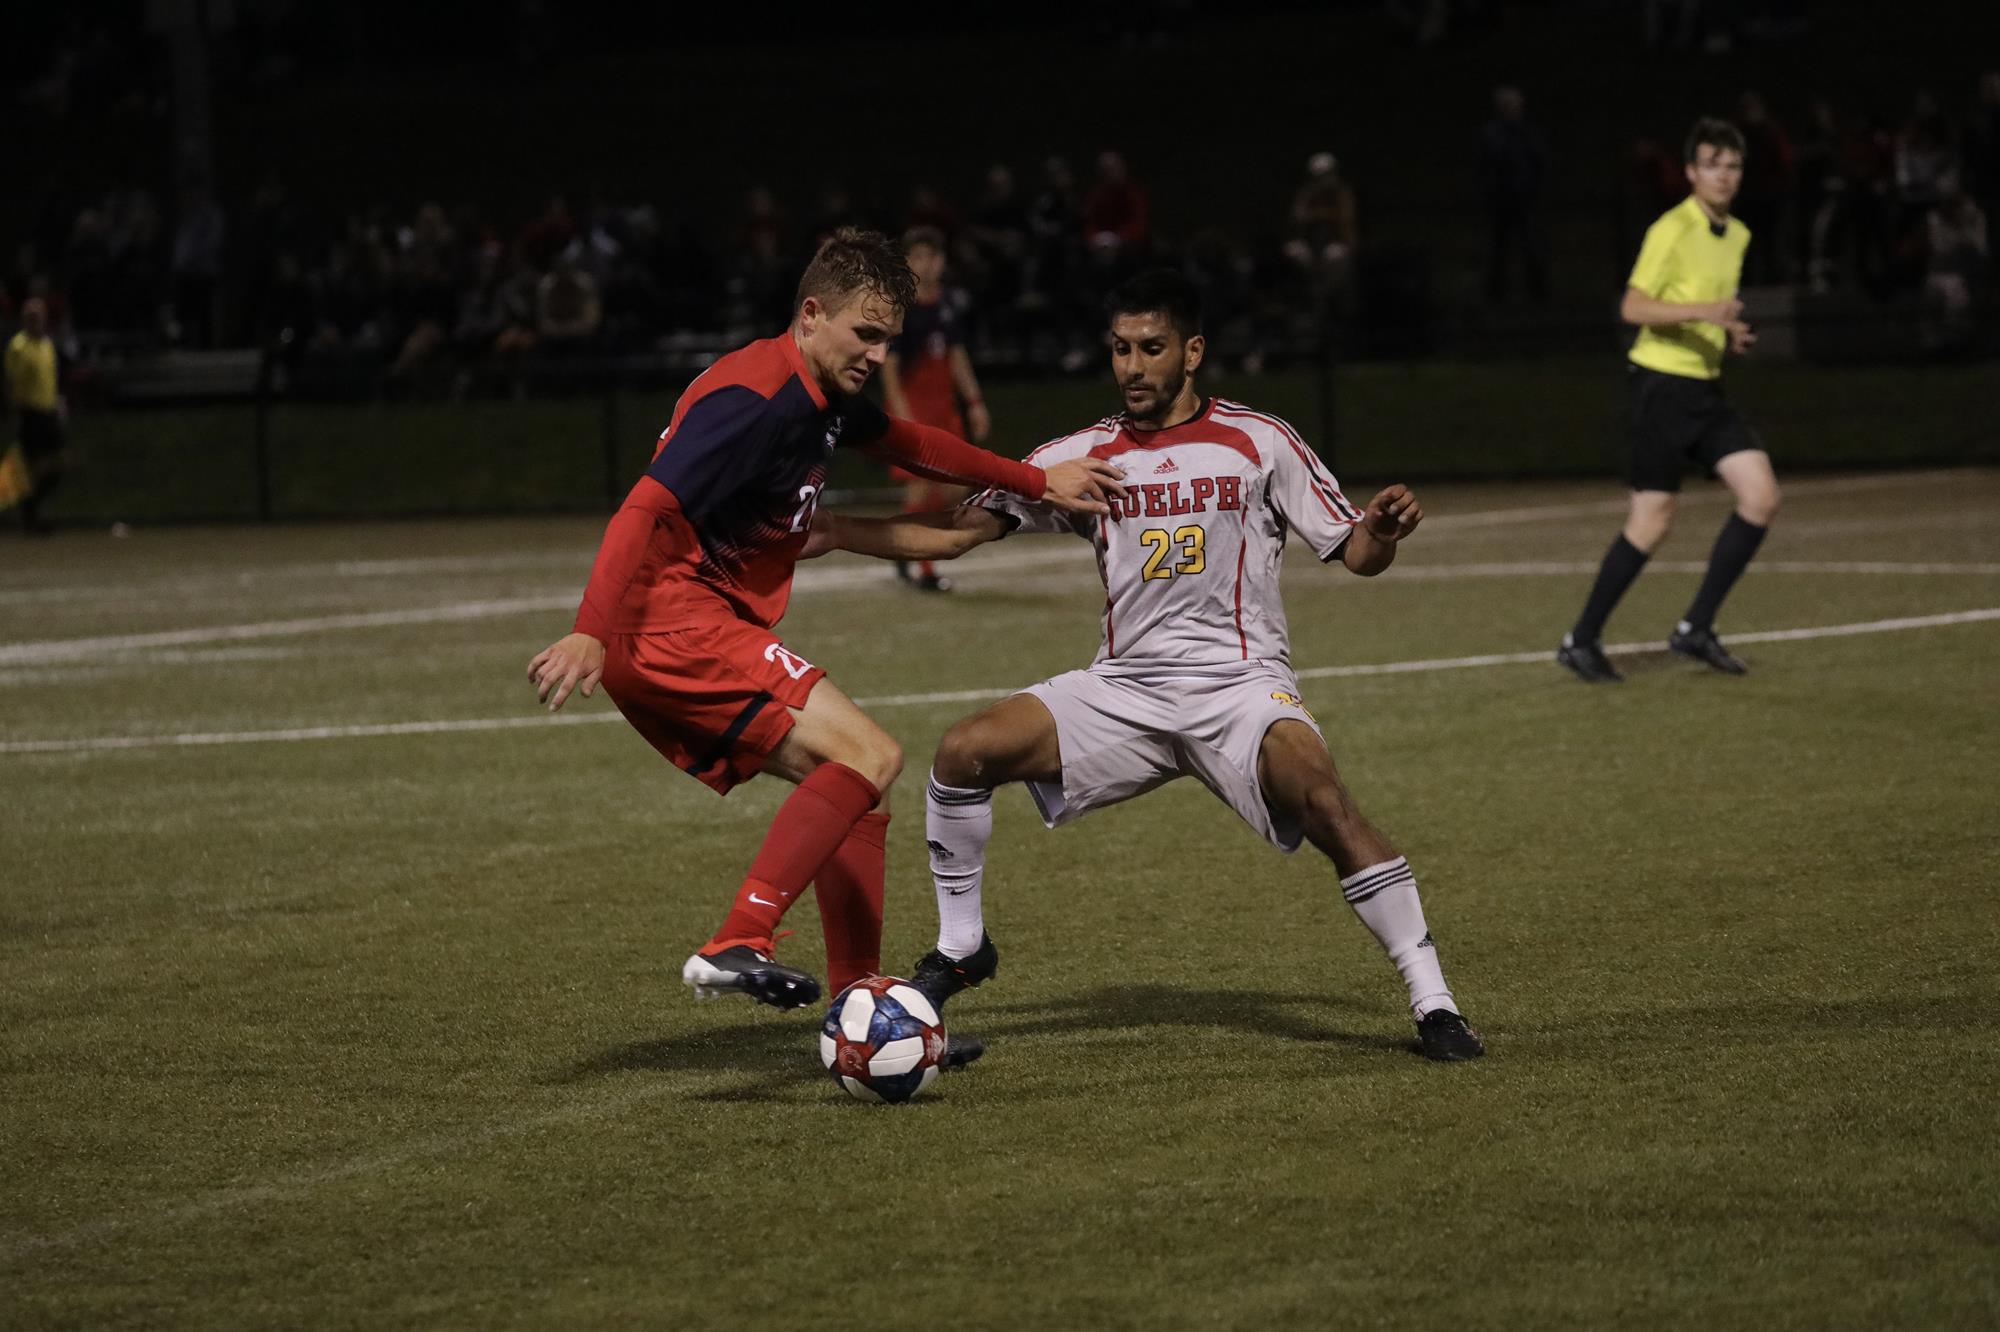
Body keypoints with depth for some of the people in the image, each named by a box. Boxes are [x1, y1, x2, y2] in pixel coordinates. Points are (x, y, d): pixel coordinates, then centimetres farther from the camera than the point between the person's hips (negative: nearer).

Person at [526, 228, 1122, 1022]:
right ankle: (737, 947, -28)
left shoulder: (822, 398, 16)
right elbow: (647, 509, -26)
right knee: (870, 757, -18)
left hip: (709, 629, 10)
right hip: (673, 621, -10)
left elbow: (909, 445, 36)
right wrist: (592, 634, -36)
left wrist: (1037, 482, 39)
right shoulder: (754, 400, -16)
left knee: (857, 792, 12)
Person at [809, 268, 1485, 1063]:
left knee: (1322, 800, -31)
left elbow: (1354, 553, 3)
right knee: (965, 751, -14)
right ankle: (960, 948, 7)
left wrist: (1383, 531, -21)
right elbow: (952, 533, 6)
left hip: (1240, 684, -3)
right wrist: (832, 531, -6)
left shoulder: (1258, 444, 2)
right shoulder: (1084, 458, 8)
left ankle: (1433, 1004, -23)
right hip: (1125, 689, 3)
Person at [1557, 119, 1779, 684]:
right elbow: (1633, 307, -20)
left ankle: (1696, 628, 5)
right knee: (1652, 522, -7)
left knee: (1761, 497, -4)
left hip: (1706, 387, 8)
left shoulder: (1738, 235, 13)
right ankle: (1582, 641, 7)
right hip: (1663, 382, -8)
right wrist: (1704, 311, -31)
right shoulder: (1672, 230, -13)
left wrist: (1731, 332, 7)